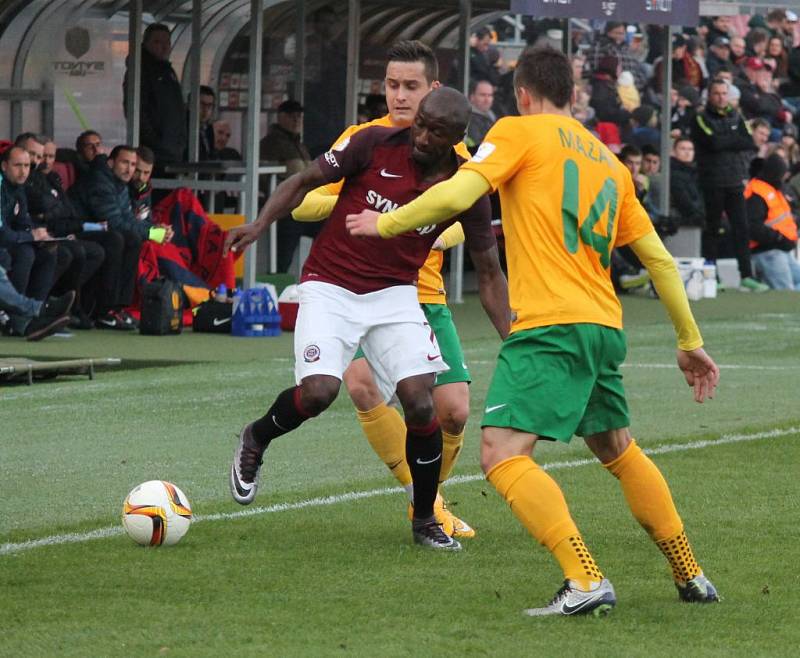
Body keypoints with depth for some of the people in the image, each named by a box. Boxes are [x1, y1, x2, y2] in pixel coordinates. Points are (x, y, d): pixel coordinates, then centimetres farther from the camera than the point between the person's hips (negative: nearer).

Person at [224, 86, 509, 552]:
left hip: (395, 295, 2)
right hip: (330, 286, -2)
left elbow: (489, 274, 3)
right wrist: (260, 224, -16)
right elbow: (305, 182, -1)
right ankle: (255, 441, 12)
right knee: (319, 391, -22)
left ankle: (425, 520, 7)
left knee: (421, 401, -14)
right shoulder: (375, 145, -12)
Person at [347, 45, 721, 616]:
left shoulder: (519, 131, 2)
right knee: (619, 452, 25)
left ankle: (587, 582, -26)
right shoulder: (608, 161, 21)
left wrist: (387, 223, 3)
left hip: (548, 324, -8)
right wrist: (690, 342, 27)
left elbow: (457, 194, -12)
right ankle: (692, 577, 29)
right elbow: (659, 258, 21)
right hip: (605, 327, 8)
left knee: (503, 455, -12)